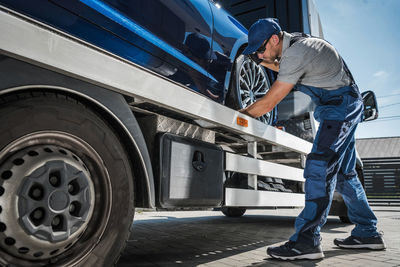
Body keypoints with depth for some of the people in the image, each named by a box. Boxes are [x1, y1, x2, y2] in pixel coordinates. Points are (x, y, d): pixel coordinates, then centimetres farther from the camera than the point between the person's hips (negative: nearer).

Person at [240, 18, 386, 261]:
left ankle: (307, 240, -23)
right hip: (347, 105, 10)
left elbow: (269, 103, -23)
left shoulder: (296, 53, -23)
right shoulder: (293, 43, 7)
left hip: (342, 103, -10)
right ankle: (368, 233, 21)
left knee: (319, 166, -21)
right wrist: (264, 62, 14)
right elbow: (285, 70, 31)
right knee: (342, 171, 12)